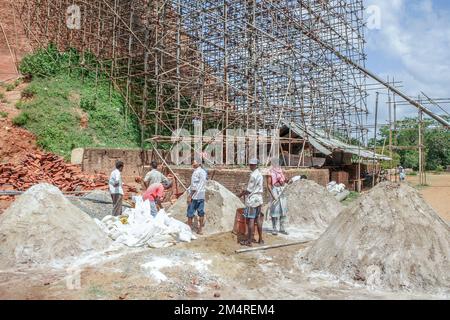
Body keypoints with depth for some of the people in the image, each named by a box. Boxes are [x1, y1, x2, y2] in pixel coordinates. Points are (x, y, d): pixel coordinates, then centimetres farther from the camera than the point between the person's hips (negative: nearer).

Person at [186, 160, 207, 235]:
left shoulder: (196, 172, -14)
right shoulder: (204, 172, 9)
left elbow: (194, 186, -17)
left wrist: (190, 196, -13)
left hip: (195, 196, -7)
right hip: (202, 195, 7)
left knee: (190, 213, 4)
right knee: (201, 212, 8)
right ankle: (200, 229, 13)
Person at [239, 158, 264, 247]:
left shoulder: (253, 175, -17)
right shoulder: (260, 175, 11)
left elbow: (249, 189, -16)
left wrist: (242, 194, 1)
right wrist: (245, 191, 20)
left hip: (252, 199, -9)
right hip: (259, 199, 9)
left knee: (250, 220, -3)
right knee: (258, 219, 13)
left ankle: (249, 241, 1)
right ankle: (260, 239, 19)